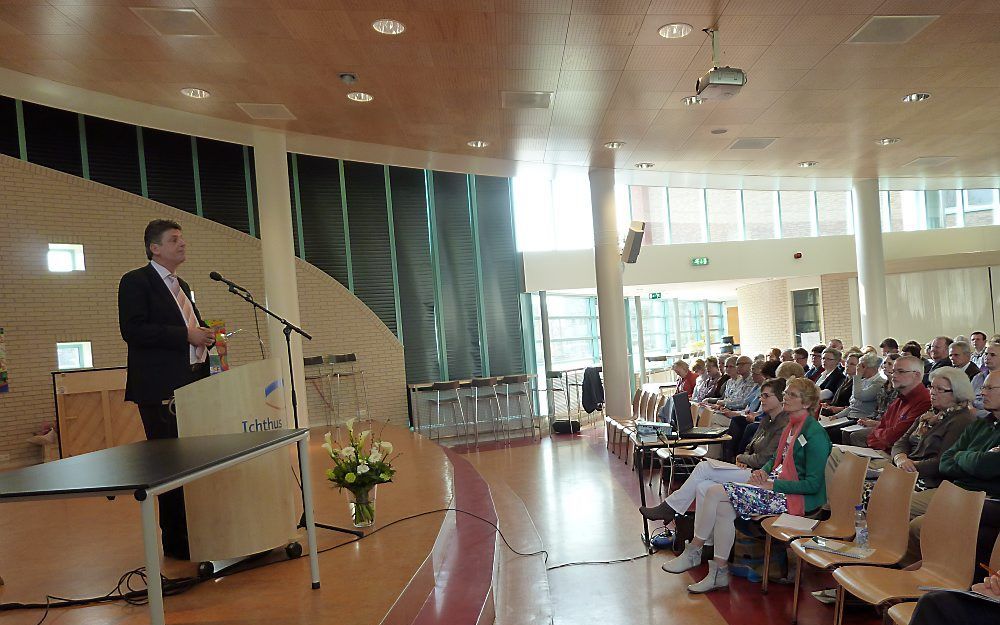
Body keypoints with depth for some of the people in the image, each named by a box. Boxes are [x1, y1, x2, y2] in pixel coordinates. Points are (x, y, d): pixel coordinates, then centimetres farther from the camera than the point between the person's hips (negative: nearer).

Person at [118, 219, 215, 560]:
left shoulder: (181, 286, 21)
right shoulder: (136, 282, -4)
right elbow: (132, 329, -15)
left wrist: (204, 334, 8)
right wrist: (186, 334, -18)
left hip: (192, 384, 8)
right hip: (161, 389, -8)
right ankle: (176, 542, 8)